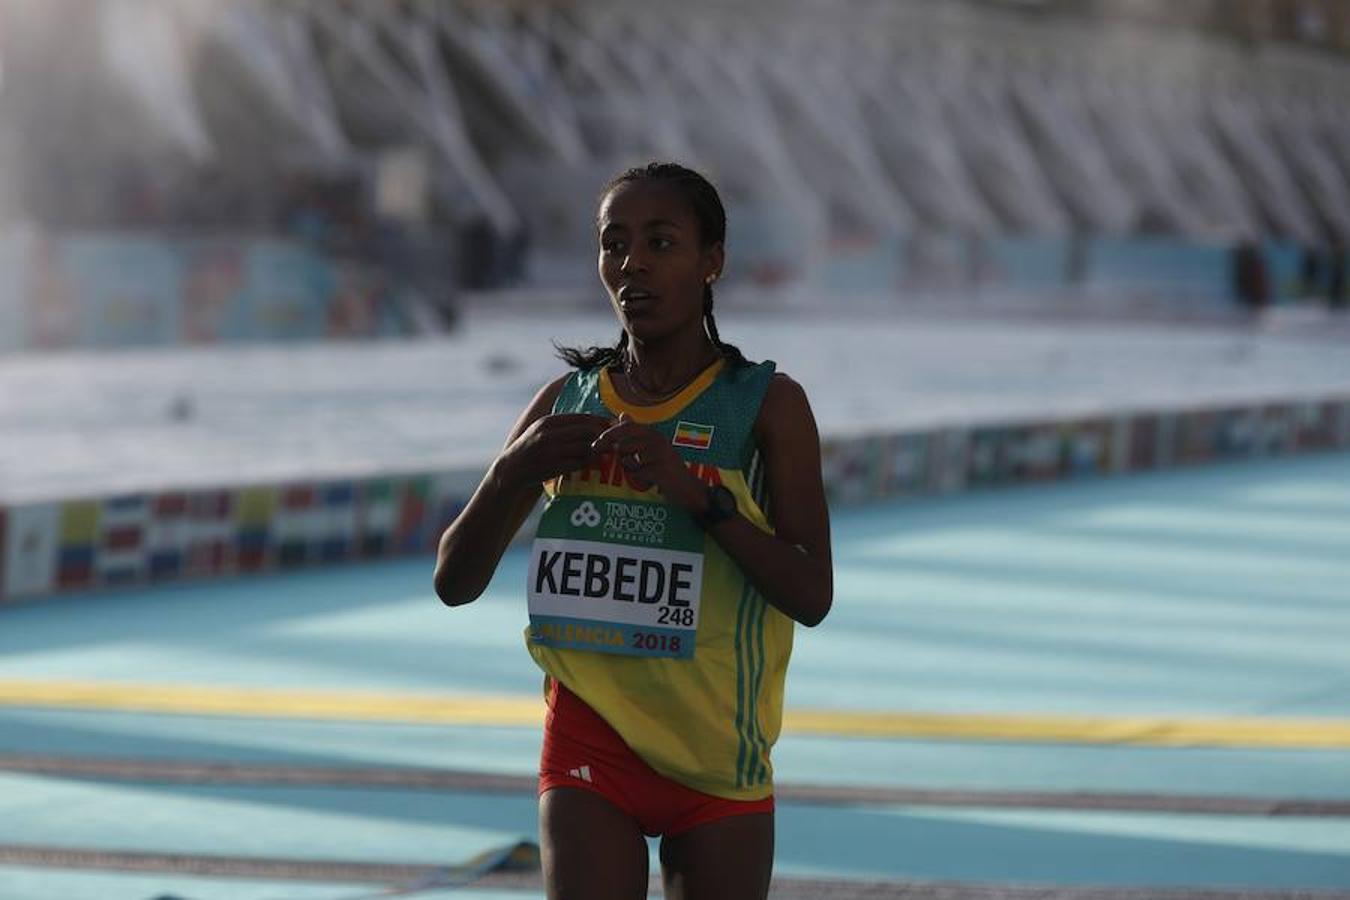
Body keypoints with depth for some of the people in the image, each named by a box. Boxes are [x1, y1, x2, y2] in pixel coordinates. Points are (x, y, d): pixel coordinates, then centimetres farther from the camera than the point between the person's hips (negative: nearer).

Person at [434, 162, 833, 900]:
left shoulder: (766, 405, -2)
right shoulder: (566, 404, 7)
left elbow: (812, 595, -11)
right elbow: (455, 582, 8)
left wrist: (697, 496, -22)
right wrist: (511, 473, -11)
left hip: (714, 748, -1)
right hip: (590, 736, 1)